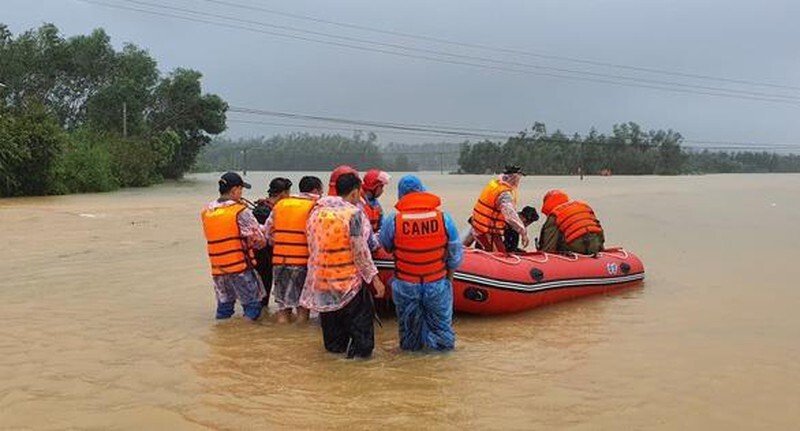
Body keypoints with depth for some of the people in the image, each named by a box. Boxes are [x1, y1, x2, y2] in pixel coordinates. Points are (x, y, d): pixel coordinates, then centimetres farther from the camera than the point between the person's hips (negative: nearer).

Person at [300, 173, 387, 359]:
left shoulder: (317, 211, 3)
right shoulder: (353, 213, -16)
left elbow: (312, 244, 10)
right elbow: (360, 251, -18)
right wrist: (374, 278, -12)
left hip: (321, 276, 6)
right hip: (349, 278, -6)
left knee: (330, 314, 21)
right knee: (360, 315, 9)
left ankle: (334, 346, 33)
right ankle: (361, 349, 12)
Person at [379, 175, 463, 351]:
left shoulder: (393, 220, -15)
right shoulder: (443, 218, -10)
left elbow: (385, 246, 3)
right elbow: (456, 253, -2)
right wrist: (449, 275, 13)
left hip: (405, 286, 0)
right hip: (437, 284, 0)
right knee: (440, 323, 19)